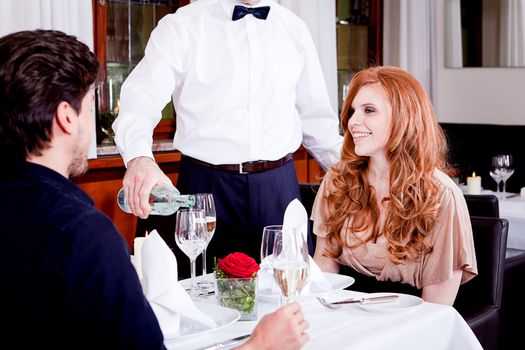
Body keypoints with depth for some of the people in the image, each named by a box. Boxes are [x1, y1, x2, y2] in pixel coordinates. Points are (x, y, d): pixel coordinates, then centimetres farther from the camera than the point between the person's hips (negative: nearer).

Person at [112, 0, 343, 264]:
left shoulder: (295, 30, 10)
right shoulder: (181, 27, -4)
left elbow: (316, 117, 16)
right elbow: (141, 98, -16)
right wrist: (139, 158, -35)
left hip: (278, 184, 3)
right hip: (206, 184, -3)